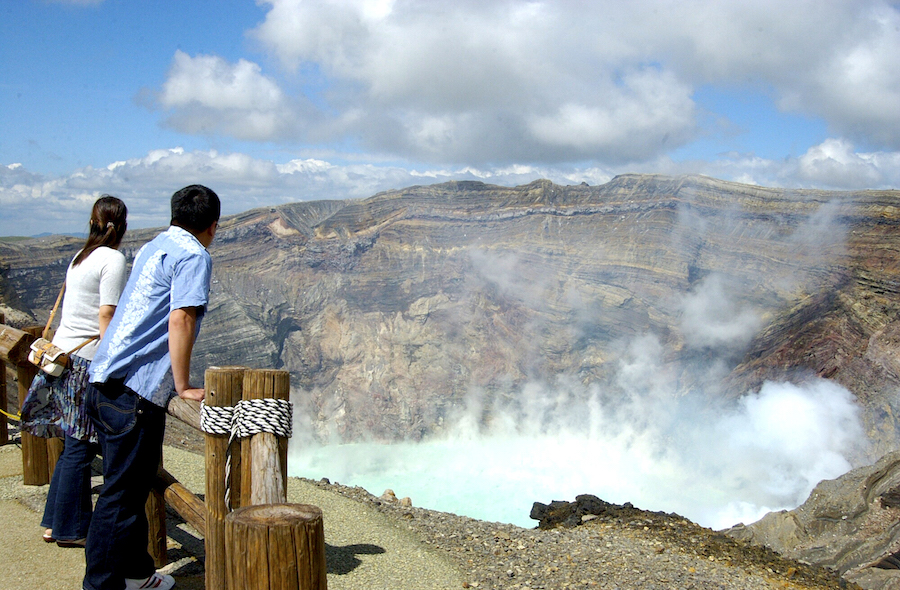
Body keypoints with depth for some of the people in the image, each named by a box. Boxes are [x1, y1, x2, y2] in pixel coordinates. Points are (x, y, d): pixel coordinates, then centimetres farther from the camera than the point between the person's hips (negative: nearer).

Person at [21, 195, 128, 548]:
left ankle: (53, 524, 23)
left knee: (74, 444, 16)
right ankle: (71, 530, 10)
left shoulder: (80, 257, 14)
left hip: (63, 351, 8)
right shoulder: (113, 259, -10)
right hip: (88, 359, -8)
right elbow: (106, 314, -17)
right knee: (80, 448, 0)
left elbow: (74, 310, 14)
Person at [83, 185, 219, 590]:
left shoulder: (153, 248, 20)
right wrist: (183, 386, -12)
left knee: (130, 485, 19)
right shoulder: (193, 256, -7)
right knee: (122, 494, -3)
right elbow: (180, 321, -18)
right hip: (136, 390, -9)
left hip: (105, 381, 9)